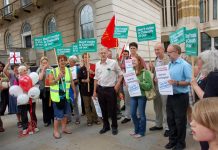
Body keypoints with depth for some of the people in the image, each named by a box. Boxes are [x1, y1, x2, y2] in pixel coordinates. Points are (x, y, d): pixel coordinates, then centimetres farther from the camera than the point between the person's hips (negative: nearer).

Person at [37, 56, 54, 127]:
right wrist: (43, 69, -11)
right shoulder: (39, 70, 3)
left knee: (52, 104, 4)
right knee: (45, 106, 7)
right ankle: (47, 121, 19)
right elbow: (40, 78, -13)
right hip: (44, 90, 0)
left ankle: (54, 118, 20)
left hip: (51, 89, 0)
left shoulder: (51, 69, 3)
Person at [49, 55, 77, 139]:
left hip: (66, 95, 5)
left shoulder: (68, 70, 4)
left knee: (65, 113, 15)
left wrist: (74, 92, 9)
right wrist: (57, 78, -25)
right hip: (57, 96, -5)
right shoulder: (54, 71, -9)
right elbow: (50, 82, -10)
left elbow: (71, 82, 9)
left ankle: (64, 128, 33)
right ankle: (55, 131, 16)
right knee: (58, 114, -1)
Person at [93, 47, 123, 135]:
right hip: (100, 89, 4)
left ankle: (114, 127, 26)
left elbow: (120, 74, 1)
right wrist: (95, 91, 10)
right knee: (103, 109, 14)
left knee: (112, 109, 7)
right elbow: (96, 78, 11)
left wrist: (117, 85, -8)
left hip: (110, 89, -4)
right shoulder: (97, 64, 6)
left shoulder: (113, 62, -7)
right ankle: (106, 126, 32)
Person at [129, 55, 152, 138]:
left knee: (141, 114, 8)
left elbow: (149, 85, -15)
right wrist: (128, 84, -3)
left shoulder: (145, 72, -11)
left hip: (142, 95, -5)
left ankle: (141, 132, 26)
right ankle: (136, 130, 33)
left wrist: (139, 83, -25)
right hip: (133, 95, 6)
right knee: (133, 113, 12)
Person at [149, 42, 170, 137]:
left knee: (165, 108, 2)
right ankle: (158, 124, 32)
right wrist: (151, 68, -2)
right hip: (156, 86, 7)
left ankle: (167, 127, 16)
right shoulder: (155, 60, 11)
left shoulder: (168, 60, -13)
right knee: (157, 107, 16)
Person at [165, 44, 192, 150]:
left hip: (181, 97, -7)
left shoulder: (185, 65, -12)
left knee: (180, 121, 7)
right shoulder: (169, 65, 10)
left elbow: (190, 81, -16)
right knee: (170, 119, 15)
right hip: (170, 96, 7)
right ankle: (173, 140, 32)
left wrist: (176, 83, -25)